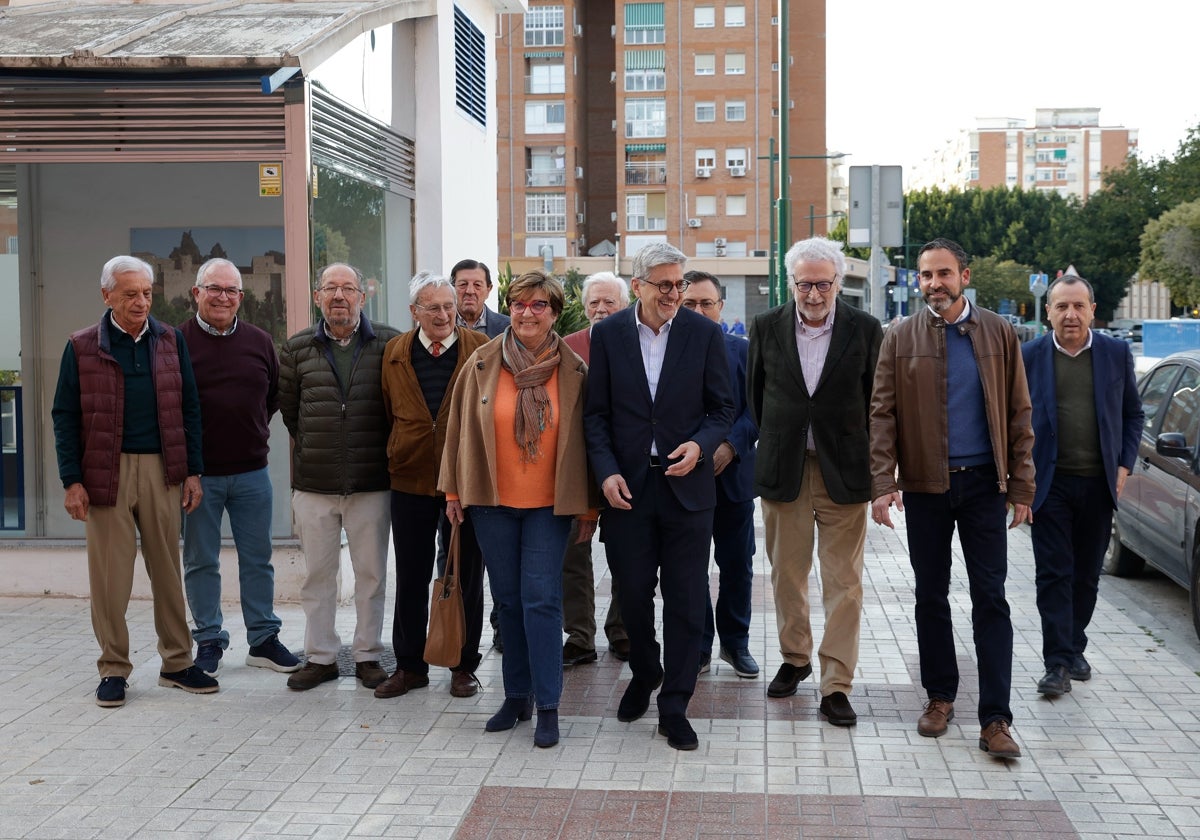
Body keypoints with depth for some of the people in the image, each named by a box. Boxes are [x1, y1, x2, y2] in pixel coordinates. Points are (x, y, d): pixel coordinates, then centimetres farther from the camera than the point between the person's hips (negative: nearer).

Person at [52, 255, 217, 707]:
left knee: (167, 568, 8)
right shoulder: (82, 347, 1)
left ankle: (177, 662, 17)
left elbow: (188, 408, 10)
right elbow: (65, 416, 2)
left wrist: (193, 470, 5)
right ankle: (113, 669, 13)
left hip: (162, 470, 2)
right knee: (110, 574, 2)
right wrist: (72, 481, -5)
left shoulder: (170, 341, 8)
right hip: (107, 472, -2)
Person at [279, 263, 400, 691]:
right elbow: (288, 407, 13)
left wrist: (385, 448, 5)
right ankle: (320, 656, 19)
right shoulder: (297, 348, 4)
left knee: (371, 572, 7)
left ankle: (368, 655, 19)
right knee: (317, 572, 8)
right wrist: (313, 447, 12)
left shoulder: (389, 345, -1)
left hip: (371, 481, -1)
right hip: (313, 482, 1)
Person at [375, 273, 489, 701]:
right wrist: (399, 457, 8)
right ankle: (409, 665, 22)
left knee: (466, 577, 7)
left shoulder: (480, 349, -3)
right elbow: (390, 413, 11)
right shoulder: (394, 352, 4)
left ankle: (464, 666, 19)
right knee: (410, 577, 9)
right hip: (410, 479, 2)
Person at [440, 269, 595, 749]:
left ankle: (547, 705, 3)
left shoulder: (574, 370, -2)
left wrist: (588, 506, 0)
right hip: (492, 501, 2)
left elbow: (584, 438, 0)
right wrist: (453, 490, 4)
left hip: (550, 503, -2)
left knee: (541, 598, -6)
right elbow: (460, 427, 6)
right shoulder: (481, 364, 1)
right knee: (508, 599, 10)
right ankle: (517, 695, 22)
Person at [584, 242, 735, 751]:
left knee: (686, 599, 1)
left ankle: (674, 707, 12)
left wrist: (700, 444, -16)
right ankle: (644, 675, 37)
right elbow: (596, 413, 4)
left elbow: (722, 408, 3)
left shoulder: (704, 333, 0)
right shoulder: (608, 334, 2)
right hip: (626, 485, 1)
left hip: (685, 483, -1)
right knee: (633, 592, 10)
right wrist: (606, 472, -8)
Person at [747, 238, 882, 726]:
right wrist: (773, 447, 12)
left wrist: (870, 464, 0)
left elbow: (877, 403, 2)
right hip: (783, 468, 2)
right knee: (786, 575, 12)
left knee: (843, 582, 0)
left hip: (843, 471, -2)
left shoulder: (866, 330, -3)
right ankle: (794, 658, 31)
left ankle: (836, 684, 6)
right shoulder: (766, 327, 1)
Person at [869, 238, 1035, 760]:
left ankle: (995, 719, 0)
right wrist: (882, 483, -12)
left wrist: (1021, 486, -2)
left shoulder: (998, 333, 3)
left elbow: (1018, 413, 3)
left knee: (990, 599, -2)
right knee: (931, 596, 10)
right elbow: (882, 414, -2)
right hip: (925, 485, 1)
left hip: (983, 482, 0)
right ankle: (940, 697, 24)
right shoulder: (901, 339, 2)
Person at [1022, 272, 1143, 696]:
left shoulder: (1117, 353, 4)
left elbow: (1133, 414, 11)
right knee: (1054, 575, -2)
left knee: (1086, 575, 12)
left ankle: (1074, 649, 27)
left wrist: (1124, 466, 1)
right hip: (1049, 484, -2)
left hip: (1098, 485, 2)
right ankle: (1058, 663, 0)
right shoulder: (1029, 355, 0)